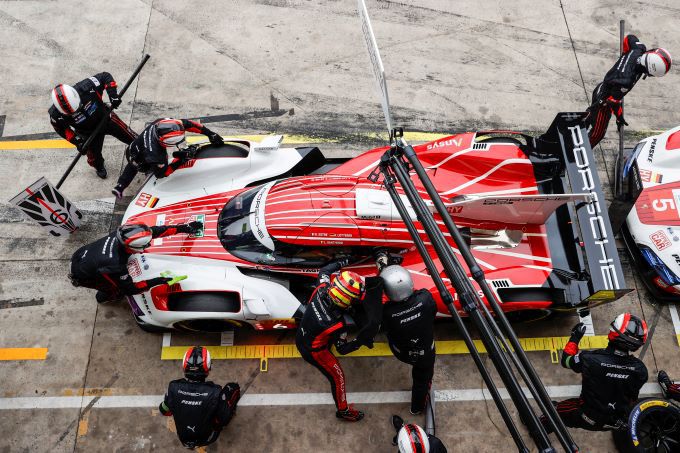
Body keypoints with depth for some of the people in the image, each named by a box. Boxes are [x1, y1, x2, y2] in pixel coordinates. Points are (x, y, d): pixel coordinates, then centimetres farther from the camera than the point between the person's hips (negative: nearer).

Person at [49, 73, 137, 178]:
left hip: (105, 117, 0)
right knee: (94, 154, 15)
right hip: (89, 133, 0)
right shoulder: (57, 115, -32)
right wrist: (77, 141, -16)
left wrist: (113, 94, -32)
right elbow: (61, 129, -10)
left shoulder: (86, 87, -38)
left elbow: (105, 77, -23)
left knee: (128, 135, 11)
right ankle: (99, 166, 51)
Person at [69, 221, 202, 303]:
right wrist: (156, 281, -27)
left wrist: (183, 228, -16)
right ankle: (104, 296, 39)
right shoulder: (116, 265, -39)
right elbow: (129, 289, -23)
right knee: (117, 289, 9)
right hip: (80, 275, -5)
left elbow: (154, 231, -17)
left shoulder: (121, 233, -25)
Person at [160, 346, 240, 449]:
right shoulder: (214, 391, -30)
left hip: (183, 438, 3)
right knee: (233, 387, 0)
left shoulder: (174, 387, -23)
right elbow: (224, 420, -15)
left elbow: (164, 411, -3)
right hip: (206, 439, -3)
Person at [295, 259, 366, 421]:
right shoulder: (336, 325, -40)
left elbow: (324, 270, -5)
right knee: (337, 377, 14)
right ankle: (343, 410, 35)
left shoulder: (322, 288, -28)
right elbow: (342, 349, -22)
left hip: (300, 337, 7)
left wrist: (340, 263, 10)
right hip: (312, 351, -7)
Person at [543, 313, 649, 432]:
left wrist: (575, 337, 6)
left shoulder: (590, 359, -30)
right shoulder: (640, 369, -22)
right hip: (618, 422, 4)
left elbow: (566, 360, -8)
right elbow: (633, 396, -3)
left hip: (589, 418, -3)